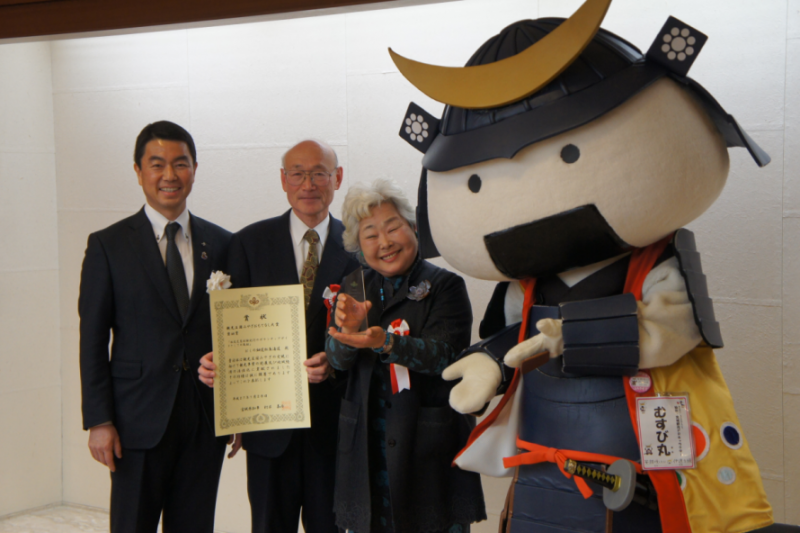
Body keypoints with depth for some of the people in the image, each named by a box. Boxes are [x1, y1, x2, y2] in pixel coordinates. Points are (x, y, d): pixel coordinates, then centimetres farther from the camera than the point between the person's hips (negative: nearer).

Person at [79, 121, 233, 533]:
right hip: (139, 420, -2)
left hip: (206, 419, 3)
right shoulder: (108, 245, 0)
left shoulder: (221, 244, 7)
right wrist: (99, 421, -8)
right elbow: (92, 340, -2)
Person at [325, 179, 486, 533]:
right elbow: (338, 360, 1)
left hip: (429, 446, -3)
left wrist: (385, 342, -30)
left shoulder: (444, 286, -2)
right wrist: (347, 328, -21)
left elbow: (445, 354, -15)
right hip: (367, 446, 3)